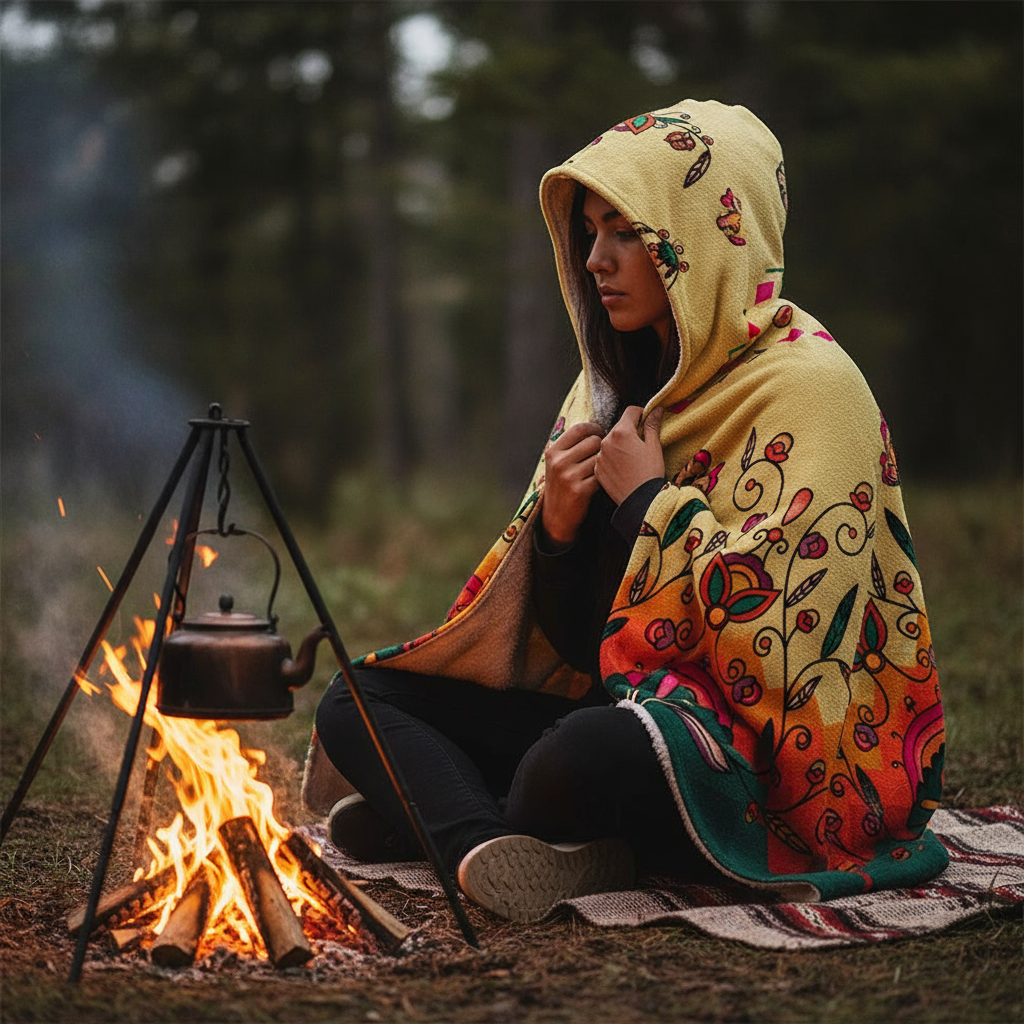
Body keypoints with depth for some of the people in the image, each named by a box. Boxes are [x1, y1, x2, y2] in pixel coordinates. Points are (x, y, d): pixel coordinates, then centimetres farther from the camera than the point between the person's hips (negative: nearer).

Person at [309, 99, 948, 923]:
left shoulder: (807, 385, -11)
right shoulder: (621, 383, 13)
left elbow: (786, 621, -22)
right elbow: (575, 641, 15)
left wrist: (650, 501, -13)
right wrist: (557, 525, -5)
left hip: (771, 758, -8)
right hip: (628, 704, 8)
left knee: (584, 757, -38)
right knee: (358, 702, -1)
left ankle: (440, 818, -9)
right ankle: (496, 855, -24)